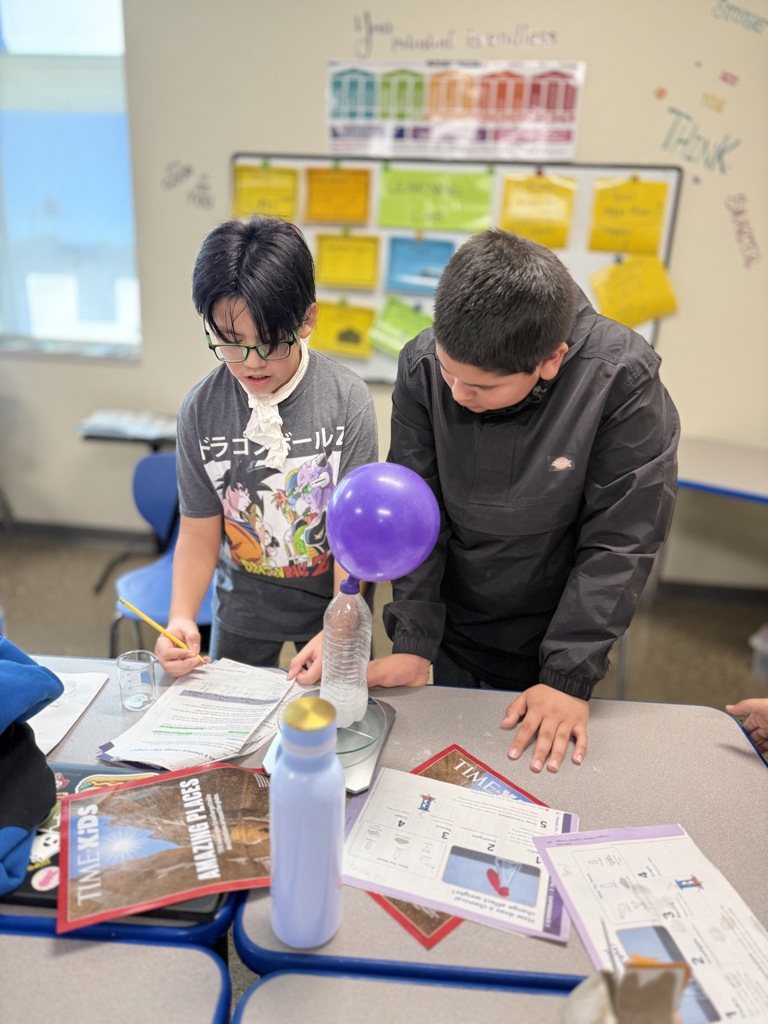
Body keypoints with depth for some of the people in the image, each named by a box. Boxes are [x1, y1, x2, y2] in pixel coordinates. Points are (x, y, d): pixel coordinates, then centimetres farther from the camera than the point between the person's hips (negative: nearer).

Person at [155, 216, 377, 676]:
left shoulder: (348, 400, -21)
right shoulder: (200, 410, -14)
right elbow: (199, 531, -7)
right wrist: (181, 619, -22)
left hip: (332, 600, -2)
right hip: (242, 606, 2)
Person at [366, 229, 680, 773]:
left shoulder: (623, 380, -25)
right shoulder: (422, 367, -18)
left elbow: (619, 543, -20)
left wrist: (569, 677, -19)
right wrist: (412, 642, -16)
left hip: (551, 640, -1)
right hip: (446, 633, 2)